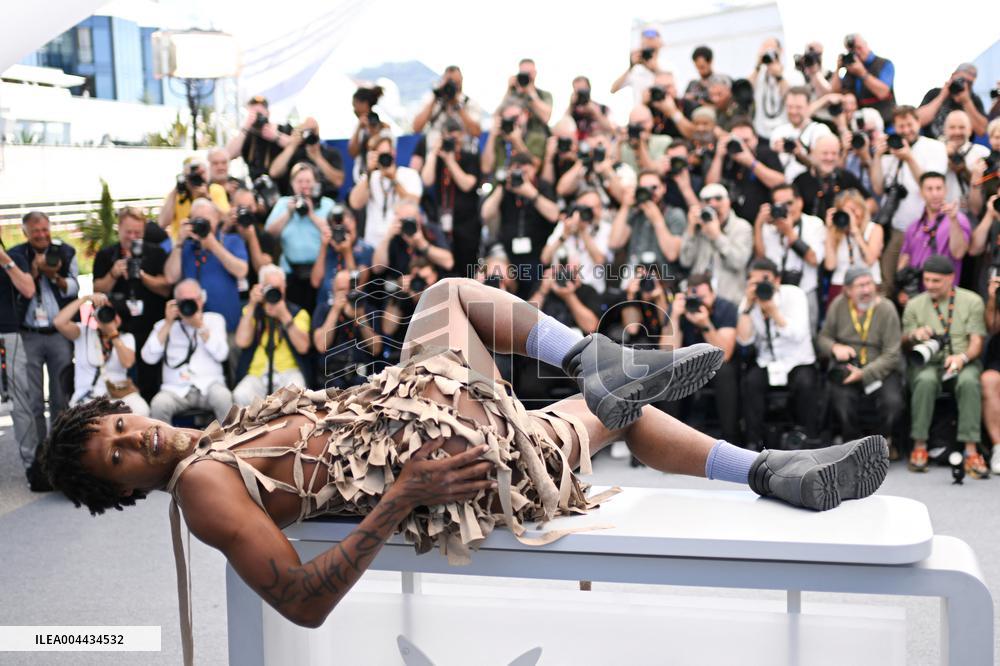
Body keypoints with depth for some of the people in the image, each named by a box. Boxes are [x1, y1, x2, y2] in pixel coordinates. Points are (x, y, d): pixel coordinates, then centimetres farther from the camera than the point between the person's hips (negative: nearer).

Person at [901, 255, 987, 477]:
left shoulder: (972, 301, 7)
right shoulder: (914, 304, 11)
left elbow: (976, 342, 0)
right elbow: (904, 344, 13)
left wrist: (962, 357, -22)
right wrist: (913, 335, -12)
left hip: (964, 362, -1)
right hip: (928, 362, 1)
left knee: (969, 382, -36)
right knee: (925, 380, -36)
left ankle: (971, 451, -36)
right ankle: (919, 446, -29)